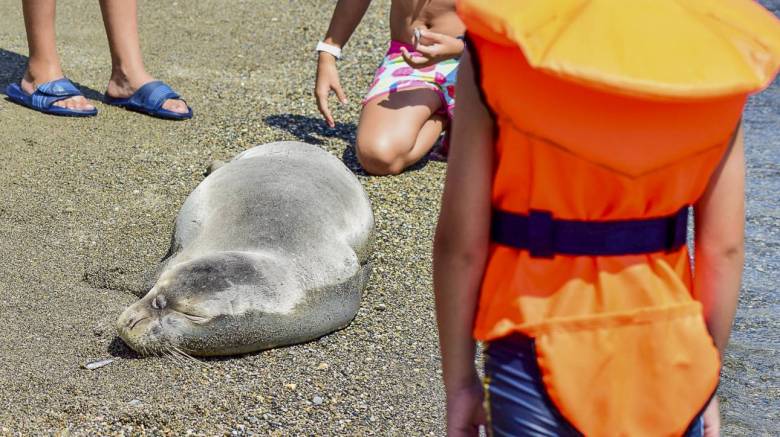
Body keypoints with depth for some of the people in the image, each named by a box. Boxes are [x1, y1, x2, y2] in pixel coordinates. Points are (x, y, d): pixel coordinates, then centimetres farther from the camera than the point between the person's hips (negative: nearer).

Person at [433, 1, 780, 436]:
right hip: (668, 355, 2)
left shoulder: (503, 47, -10)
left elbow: (462, 239, -9)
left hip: (540, 357, -2)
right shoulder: (715, 45, -3)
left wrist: (459, 380, 2)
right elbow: (724, 247, -1)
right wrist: (708, 374, 11)